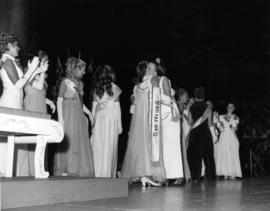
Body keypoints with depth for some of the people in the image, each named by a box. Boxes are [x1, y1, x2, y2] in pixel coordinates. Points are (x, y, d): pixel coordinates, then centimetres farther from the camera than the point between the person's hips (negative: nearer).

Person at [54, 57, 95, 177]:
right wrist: (60, 118, -13)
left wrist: (88, 112, 7)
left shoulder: (80, 83, 14)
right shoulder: (65, 82, -4)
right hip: (68, 116, -6)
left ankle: (78, 172, 8)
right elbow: (59, 101, -6)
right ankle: (64, 171, 2)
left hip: (79, 117, 6)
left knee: (80, 143, 4)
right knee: (67, 143, -4)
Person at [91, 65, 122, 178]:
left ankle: (97, 173, 5)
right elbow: (117, 107, 0)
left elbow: (94, 106, 7)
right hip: (111, 119, -3)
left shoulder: (96, 88, 7)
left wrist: (93, 122, 12)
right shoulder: (114, 87, -1)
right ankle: (108, 174, 1)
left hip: (98, 119, 3)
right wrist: (119, 124, 3)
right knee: (109, 147, 0)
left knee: (98, 147, 5)